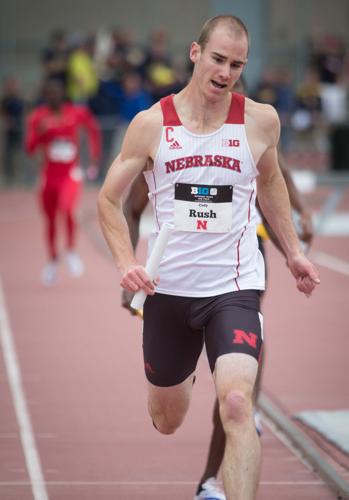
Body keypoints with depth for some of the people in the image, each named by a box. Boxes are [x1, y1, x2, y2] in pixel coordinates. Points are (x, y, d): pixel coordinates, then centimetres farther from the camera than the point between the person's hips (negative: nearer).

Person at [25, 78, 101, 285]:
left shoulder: (78, 113, -8)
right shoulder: (38, 117, -6)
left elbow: (94, 130, 11)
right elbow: (30, 148, -10)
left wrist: (95, 158, 8)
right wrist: (39, 132, -28)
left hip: (71, 174, -2)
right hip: (50, 174, 3)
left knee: (67, 209, -29)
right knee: (50, 220, 14)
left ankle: (72, 251, -8)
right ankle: (53, 261, 36)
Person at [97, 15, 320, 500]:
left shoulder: (261, 121, -3)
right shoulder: (152, 124, -7)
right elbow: (108, 198, 1)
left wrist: (293, 252, 18)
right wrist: (126, 261, -14)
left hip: (234, 287, -1)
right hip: (168, 287, 1)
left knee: (237, 406, -24)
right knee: (167, 422, 19)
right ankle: (182, 375, 56)